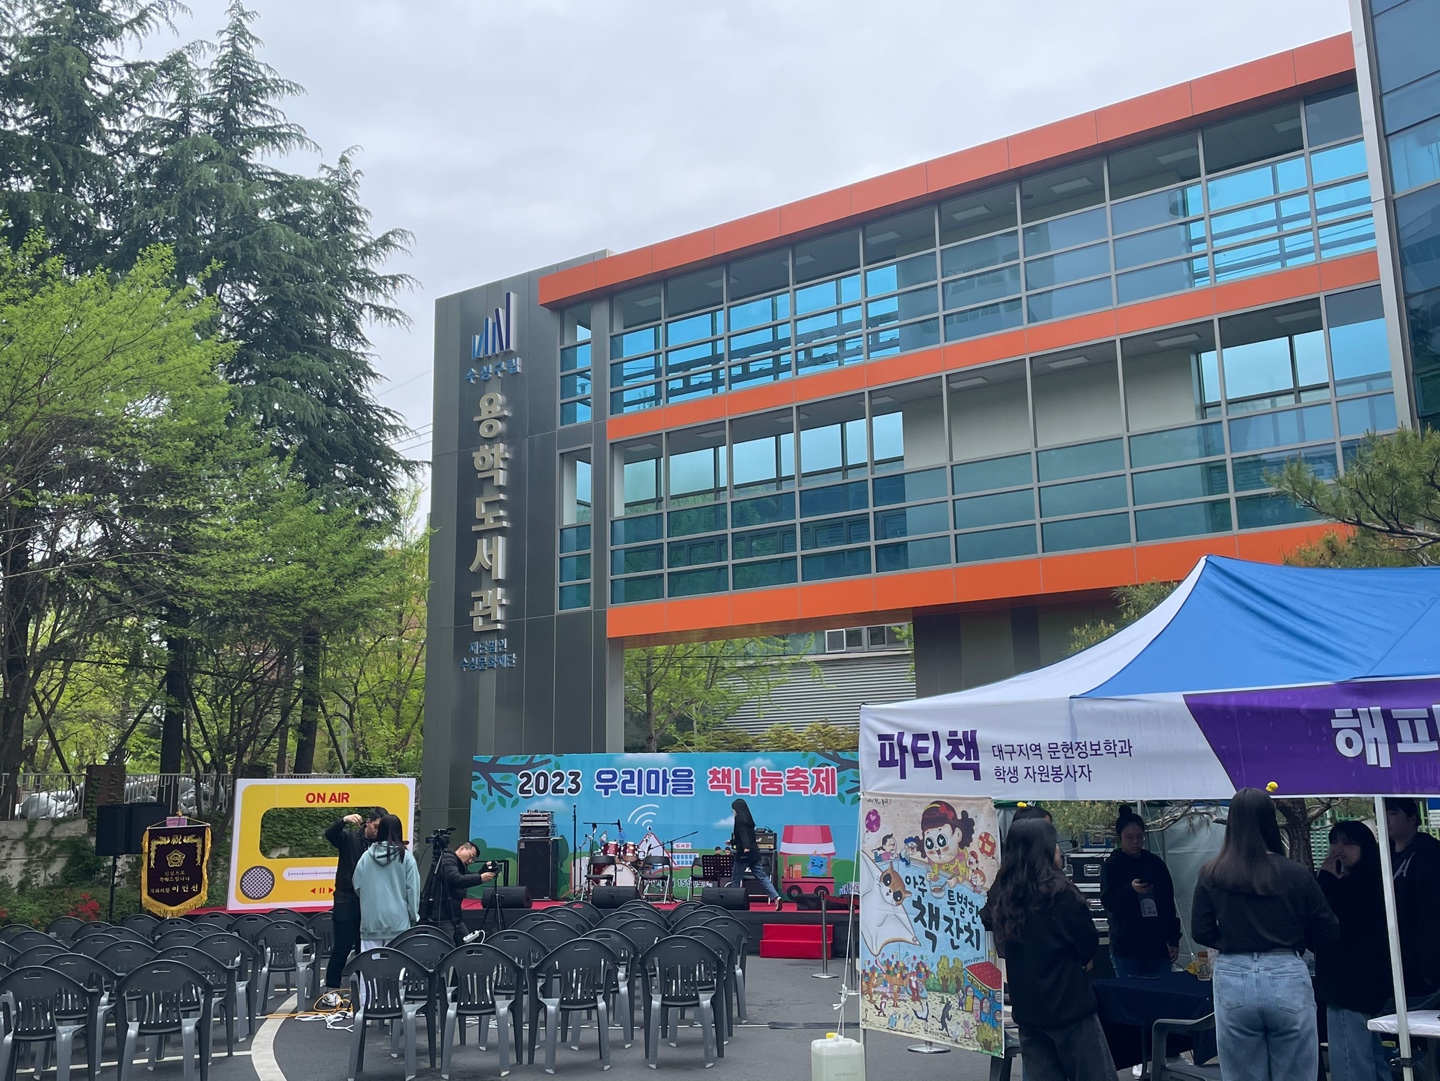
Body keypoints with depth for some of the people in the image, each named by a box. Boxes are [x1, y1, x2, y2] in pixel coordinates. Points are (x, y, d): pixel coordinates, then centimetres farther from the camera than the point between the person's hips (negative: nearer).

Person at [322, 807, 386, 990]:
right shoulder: (350, 838, 0)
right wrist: (344, 820, -35)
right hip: (346, 901, -3)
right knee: (342, 948, -2)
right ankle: (331, 989, 6)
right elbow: (330, 835, -17)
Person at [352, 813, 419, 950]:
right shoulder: (406, 857, -6)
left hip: (371, 920, 2)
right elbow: (413, 890, -3)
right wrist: (414, 916, 7)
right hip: (398, 920, -2)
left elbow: (357, 887, 5)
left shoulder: (367, 856, -1)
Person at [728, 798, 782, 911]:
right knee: (762, 877, 0)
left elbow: (742, 834, -23)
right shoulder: (748, 820, 18)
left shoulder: (739, 819, -6)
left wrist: (745, 847, -37)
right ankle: (776, 897, -14)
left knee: (735, 879, 5)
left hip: (744, 853, -8)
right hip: (754, 853, 8)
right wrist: (732, 841, 42)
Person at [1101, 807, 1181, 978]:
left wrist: (1174, 939, 8)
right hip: (1126, 946, -3)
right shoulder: (1111, 866, 0)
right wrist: (1131, 890, -25)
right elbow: (1107, 901, -8)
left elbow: (1169, 903, 13)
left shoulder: (1155, 863, 10)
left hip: (1158, 944, 3)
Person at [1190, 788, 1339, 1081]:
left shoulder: (1211, 875, -2)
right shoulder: (1296, 874, -4)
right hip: (1287, 979, -1)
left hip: (1233, 982, 1)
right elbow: (1329, 932, 3)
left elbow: (1201, 933, -1)